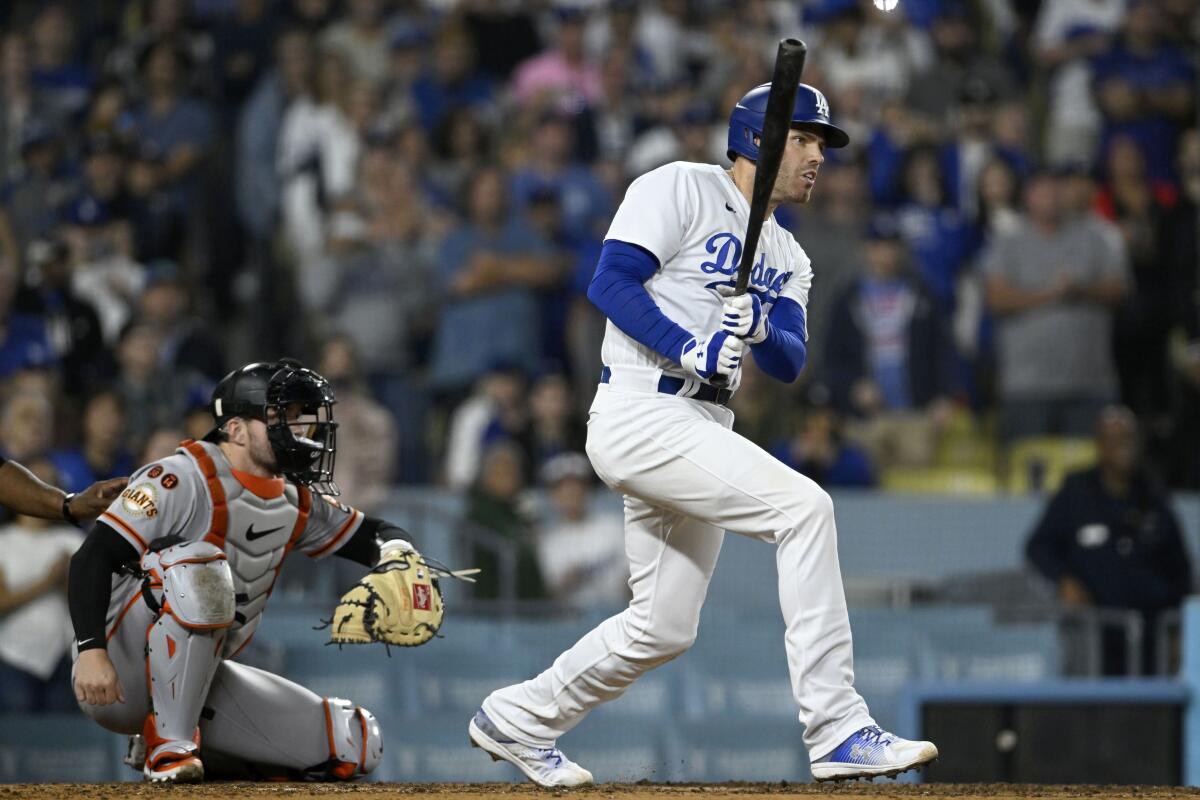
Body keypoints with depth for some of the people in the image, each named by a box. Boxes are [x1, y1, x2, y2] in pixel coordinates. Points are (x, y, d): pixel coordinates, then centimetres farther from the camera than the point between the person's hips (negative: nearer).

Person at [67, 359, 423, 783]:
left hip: (198, 683, 8)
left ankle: (189, 744, 13)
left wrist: (398, 560, -7)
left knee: (356, 746, 0)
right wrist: (91, 651, -34)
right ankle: (169, 744, -24)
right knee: (199, 563, -34)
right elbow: (92, 558, -21)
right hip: (116, 676, -8)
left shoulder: (297, 503, 7)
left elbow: (372, 534, 18)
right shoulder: (182, 479, -16)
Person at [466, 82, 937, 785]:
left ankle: (517, 720, 31)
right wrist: (689, 349, -24)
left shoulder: (788, 258, 20)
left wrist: (761, 330, -16)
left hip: (703, 434, 9)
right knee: (804, 505, -24)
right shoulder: (682, 189, -3)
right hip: (640, 414, -9)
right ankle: (838, 731, -27)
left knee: (665, 629, 11)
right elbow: (611, 281, -13)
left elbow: (790, 364, 6)